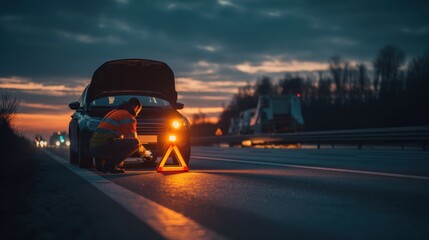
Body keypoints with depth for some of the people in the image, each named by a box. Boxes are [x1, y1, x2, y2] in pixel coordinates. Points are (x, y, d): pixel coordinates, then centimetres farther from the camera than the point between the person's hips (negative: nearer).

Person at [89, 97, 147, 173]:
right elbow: (132, 139, -2)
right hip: (102, 148, -10)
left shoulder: (113, 112, 26)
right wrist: (141, 148, 17)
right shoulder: (127, 116, -3)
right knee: (134, 143, -16)